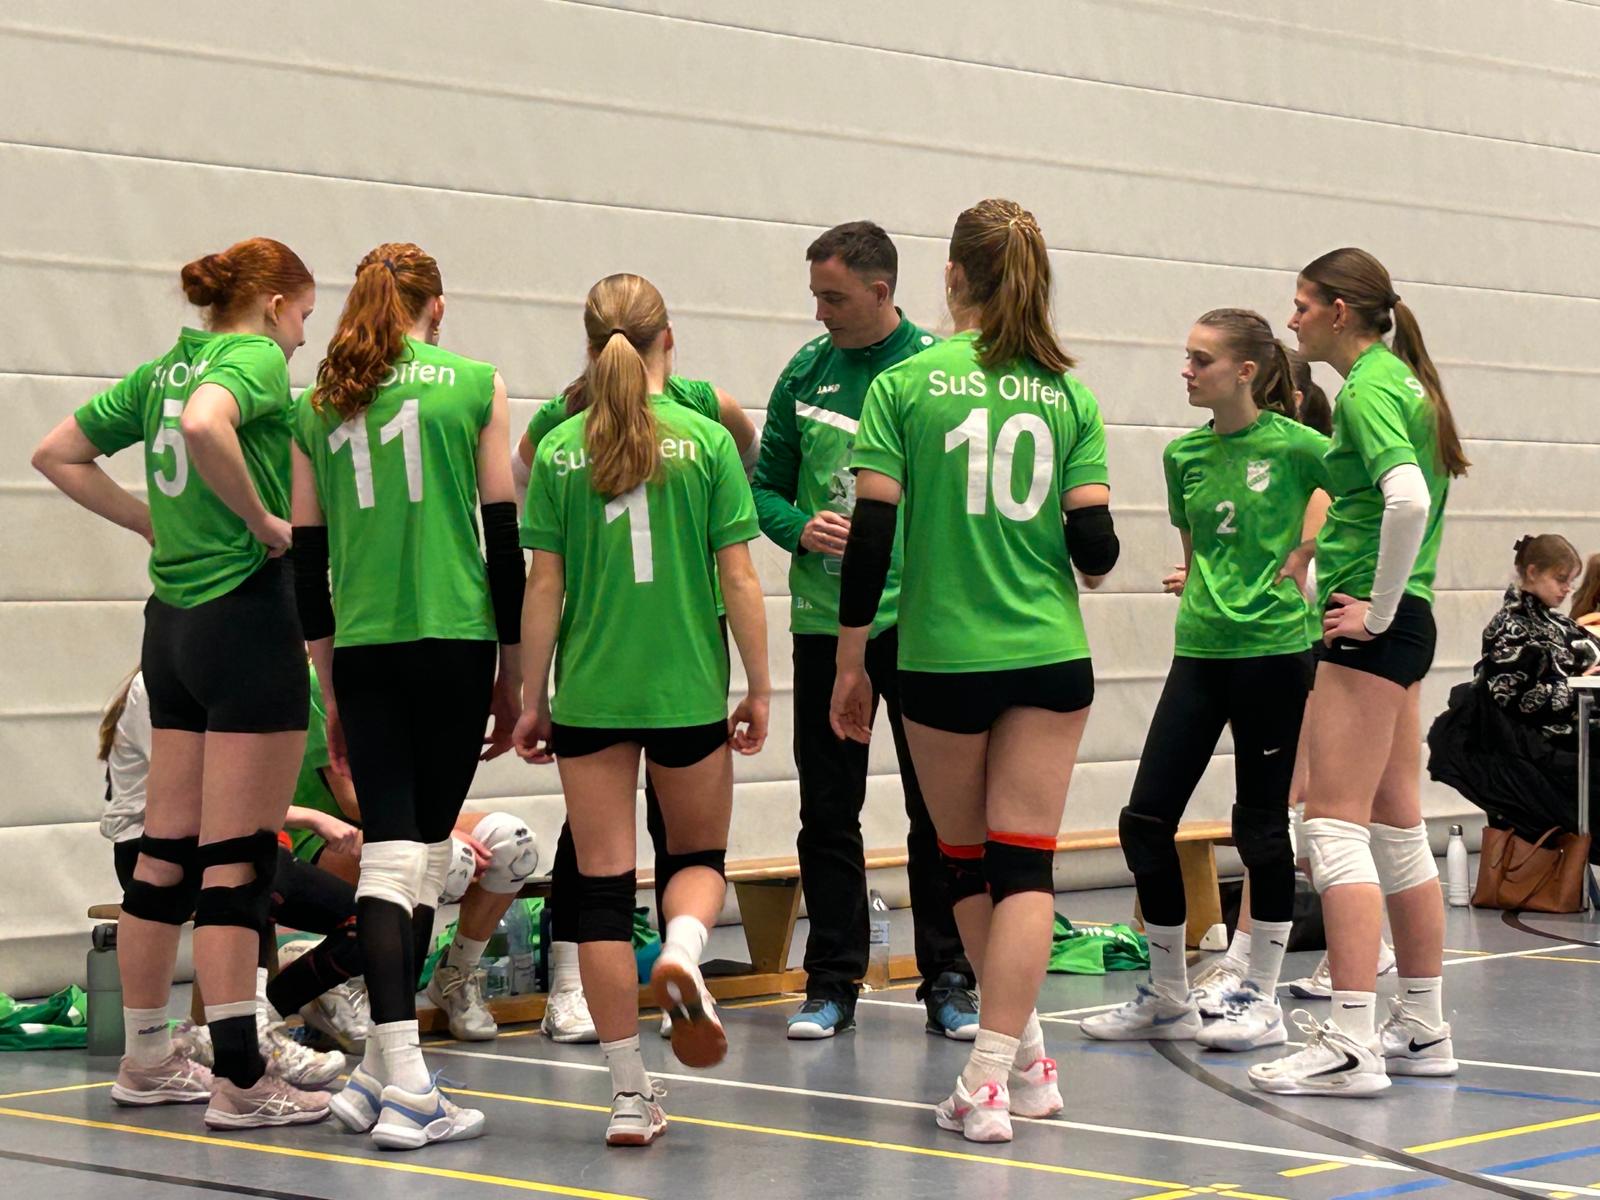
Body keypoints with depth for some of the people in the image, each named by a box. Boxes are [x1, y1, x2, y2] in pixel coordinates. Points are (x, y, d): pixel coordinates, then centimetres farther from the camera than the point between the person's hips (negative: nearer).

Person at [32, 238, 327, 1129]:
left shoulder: (163, 370, 15)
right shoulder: (256, 359, -9)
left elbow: (57, 455, 20)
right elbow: (205, 424, -31)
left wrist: (152, 522, 16)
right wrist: (265, 521, -19)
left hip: (174, 616, 8)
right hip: (247, 613, -8)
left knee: (167, 848, 13)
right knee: (237, 856, -6)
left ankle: (147, 1059, 21)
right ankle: (241, 1081, -4)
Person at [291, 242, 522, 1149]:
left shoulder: (319, 405, 9)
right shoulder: (475, 385, 1)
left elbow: (309, 557, 10)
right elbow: (503, 537, 0)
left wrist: (331, 685, 17)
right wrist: (514, 670, 7)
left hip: (361, 650, 2)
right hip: (455, 641, -2)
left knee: (390, 853, 1)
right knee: (426, 850, 7)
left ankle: (400, 1079, -7)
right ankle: (391, 1078, 10)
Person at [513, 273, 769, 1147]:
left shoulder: (559, 450, 0)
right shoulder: (706, 440, -3)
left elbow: (544, 587, 0)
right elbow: (737, 578, -4)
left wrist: (532, 699, 8)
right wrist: (759, 688, 5)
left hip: (589, 694, 1)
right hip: (689, 691, -1)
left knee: (602, 881, 5)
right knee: (699, 854, 20)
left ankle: (629, 1092, 6)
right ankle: (682, 950, -14)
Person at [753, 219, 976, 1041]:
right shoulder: (805, 372, 6)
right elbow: (766, 487, 11)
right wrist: (801, 529, -9)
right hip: (825, 619, 3)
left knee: (938, 810, 3)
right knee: (828, 811, 7)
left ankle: (948, 981, 12)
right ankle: (831, 982, 16)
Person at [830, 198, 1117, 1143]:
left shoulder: (905, 385, -3)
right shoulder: (1069, 396, 2)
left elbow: (871, 537, -7)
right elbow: (1095, 545, -3)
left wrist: (850, 666, 1)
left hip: (943, 662, -1)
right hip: (1049, 658, 1)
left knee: (968, 863, 15)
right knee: (1025, 865, 1)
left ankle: (1023, 1055, 25)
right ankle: (992, 1078, -8)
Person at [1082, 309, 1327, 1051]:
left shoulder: (1294, 446, -8)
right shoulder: (1184, 454, 9)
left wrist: (1307, 557, -5)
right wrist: (1196, 581, 5)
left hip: (1272, 650, -6)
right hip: (1200, 651, 6)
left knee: (1261, 825, 2)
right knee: (1146, 821, 2)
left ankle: (1261, 999, 15)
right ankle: (1167, 998, 14)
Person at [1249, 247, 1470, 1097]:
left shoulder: (1368, 389, -13)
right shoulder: (1402, 379, 17)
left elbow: (1408, 497, -29)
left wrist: (1378, 608, -20)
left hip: (1369, 631, -10)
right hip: (1403, 623, 10)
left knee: (1336, 828, -10)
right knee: (1397, 830, 14)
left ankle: (1352, 1044, -11)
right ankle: (1421, 1030, 21)